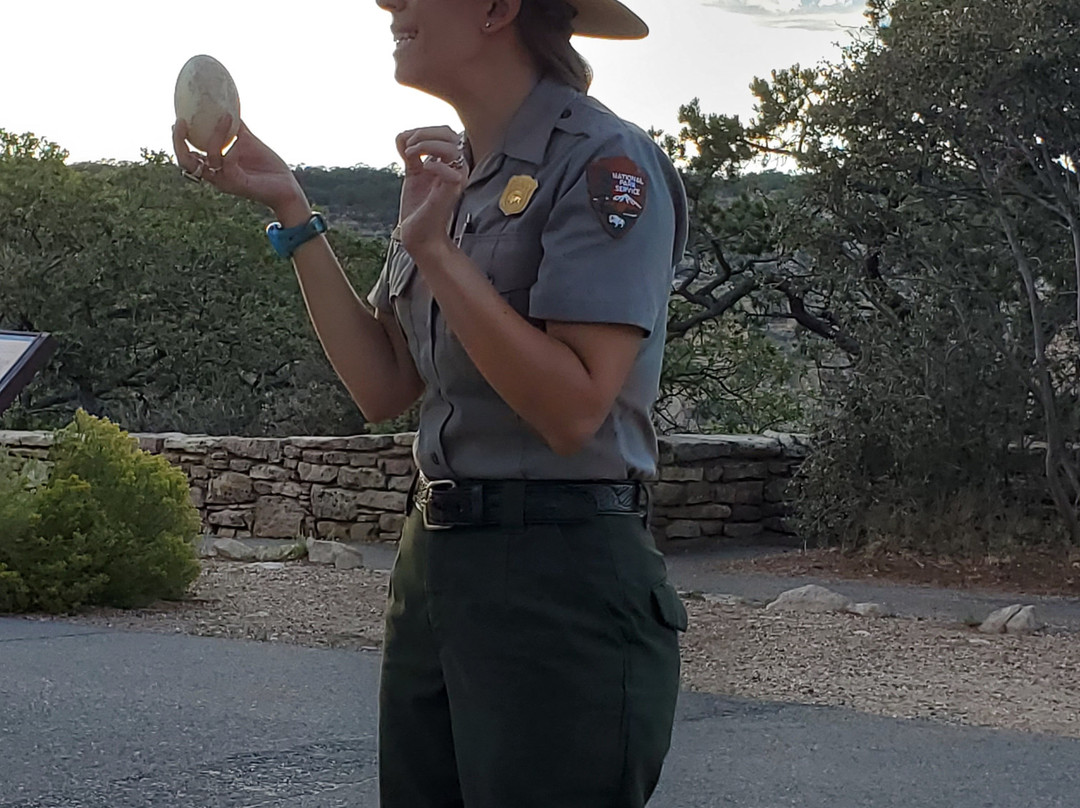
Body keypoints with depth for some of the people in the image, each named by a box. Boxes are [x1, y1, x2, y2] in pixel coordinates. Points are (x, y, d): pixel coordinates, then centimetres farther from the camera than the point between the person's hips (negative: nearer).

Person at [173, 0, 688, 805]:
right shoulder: (451, 172, 12)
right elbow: (383, 388, 9)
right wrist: (292, 210, 5)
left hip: (560, 584, -8)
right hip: (434, 559, 8)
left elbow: (572, 410, -20)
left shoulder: (604, 163, -12)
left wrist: (434, 249, -21)